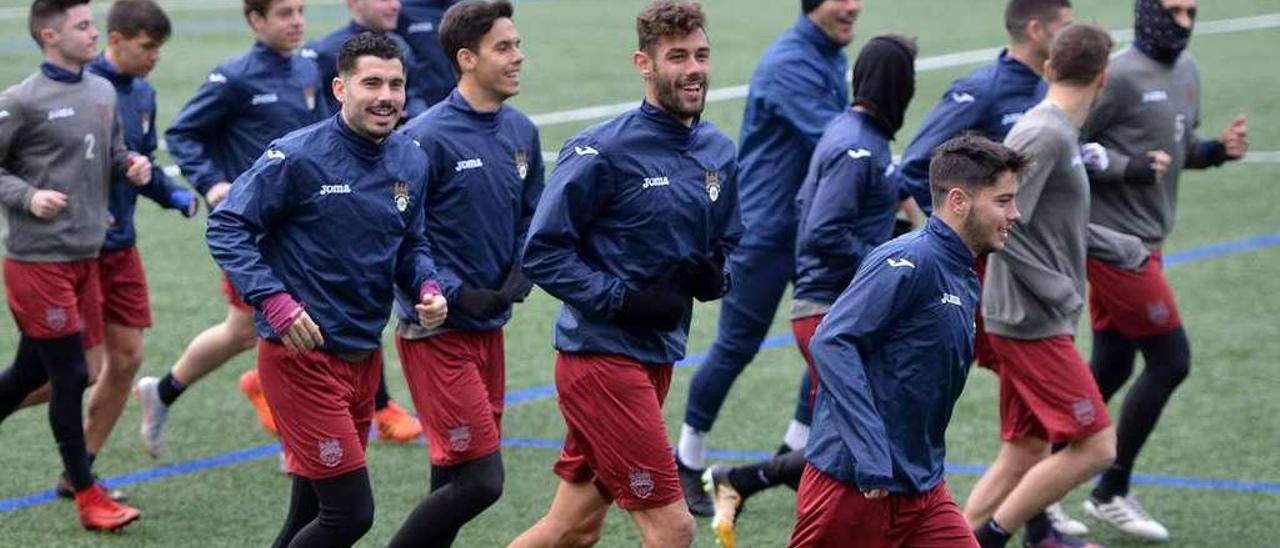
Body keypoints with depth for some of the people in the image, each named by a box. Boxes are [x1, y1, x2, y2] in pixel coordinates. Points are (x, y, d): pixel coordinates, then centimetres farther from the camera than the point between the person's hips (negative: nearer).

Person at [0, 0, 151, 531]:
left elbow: (111, 152, 21)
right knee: (70, 375, -3)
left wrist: (131, 164, 0)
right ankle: (87, 496, 7)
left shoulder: (103, 91, 9)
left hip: (84, 257, 7)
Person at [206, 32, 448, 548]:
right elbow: (227, 226, -12)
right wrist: (275, 301, -23)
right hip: (302, 356, -7)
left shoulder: (411, 162, 6)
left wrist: (426, 287, -4)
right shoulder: (298, 156, -15)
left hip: (364, 358, 7)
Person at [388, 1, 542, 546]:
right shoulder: (426, 137, -16)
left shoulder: (522, 132, 7)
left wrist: (520, 275, -1)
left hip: (489, 330, 7)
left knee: (455, 481, 13)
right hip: (437, 333, -7)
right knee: (481, 480, -12)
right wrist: (455, 295, -20)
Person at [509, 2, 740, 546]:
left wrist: (714, 276, -4)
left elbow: (724, 246, 19)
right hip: (601, 355, -7)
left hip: (658, 357, 7)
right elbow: (542, 252, -12)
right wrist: (624, 300, -20)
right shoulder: (602, 151, -13)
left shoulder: (718, 153, 8)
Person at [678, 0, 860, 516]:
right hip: (765, 227, -8)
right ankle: (687, 463, 16)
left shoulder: (833, 58, 9)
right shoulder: (791, 63, -21)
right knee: (736, 347, 1)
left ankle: (797, 450, 20)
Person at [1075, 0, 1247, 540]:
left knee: (1109, 371, 12)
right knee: (1171, 360, -6)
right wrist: (1130, 166, -26)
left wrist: (1218, 149, -1)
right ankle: (1112, 493, 5)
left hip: (1143, 242, 9)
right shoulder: (1120, 76, -17)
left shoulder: (1187, 70, 10)